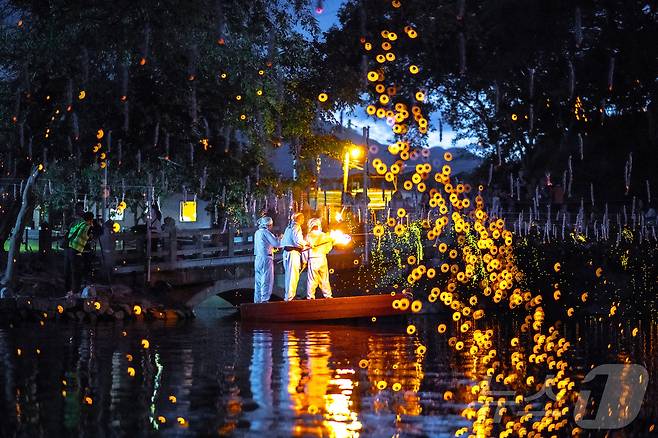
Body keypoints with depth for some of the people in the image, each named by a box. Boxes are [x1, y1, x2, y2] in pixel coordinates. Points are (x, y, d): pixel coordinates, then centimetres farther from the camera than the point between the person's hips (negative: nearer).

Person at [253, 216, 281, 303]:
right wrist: (280, 239, 7)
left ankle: (257, 300, 13)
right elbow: (277, 244, -12)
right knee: (266, 281, -5)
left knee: (258, 281, 11)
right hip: (266, 258, -8)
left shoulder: (257, 233, 14)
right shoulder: (266, 233, -11)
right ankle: (264, 300, -7)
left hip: (258, 258, 8)